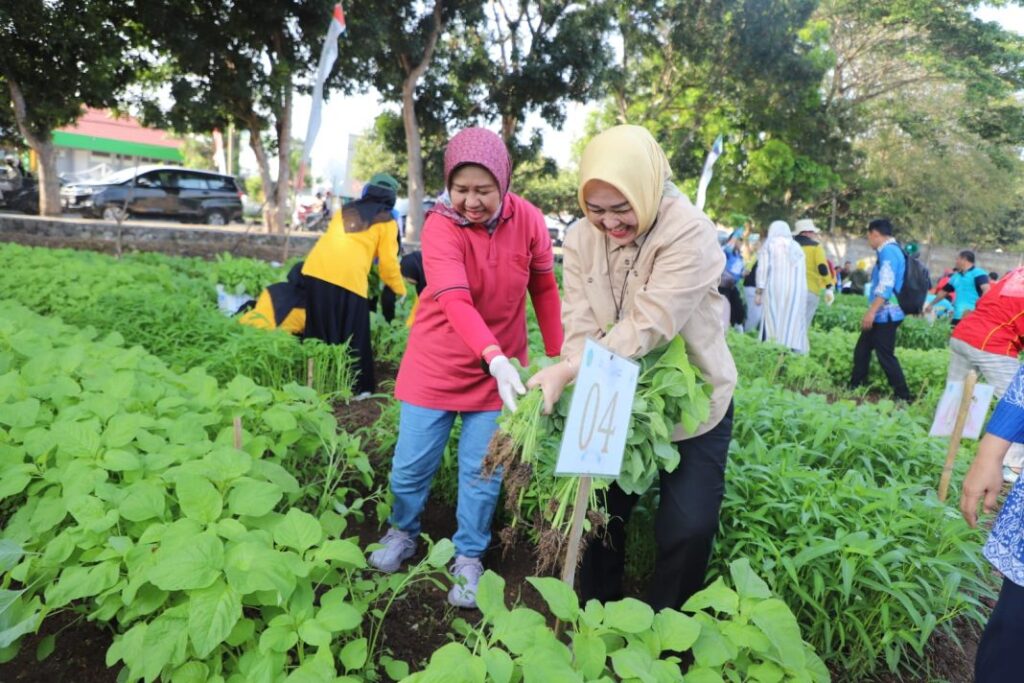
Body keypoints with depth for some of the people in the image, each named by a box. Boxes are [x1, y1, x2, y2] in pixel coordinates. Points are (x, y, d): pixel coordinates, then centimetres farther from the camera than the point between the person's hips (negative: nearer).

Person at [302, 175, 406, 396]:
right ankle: (357, 387, 11)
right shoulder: (387, 221, 14)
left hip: (316, 269, 5)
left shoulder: (346, 210, 28)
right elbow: (388, 264, 11)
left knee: (321, 332, 13)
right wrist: (400, 291, 26)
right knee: (352, 336, 6)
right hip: (349, 277, -4)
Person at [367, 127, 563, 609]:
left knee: (482, 470, 6)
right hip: (436, 364, -1)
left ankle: (469, 557, 28)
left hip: (500, 367, 2)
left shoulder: (528, 220, -10)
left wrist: (558, 357, 3)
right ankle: (403, 532, 39)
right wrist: (496, 359, -48)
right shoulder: (440, 226, -19)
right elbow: (455, 302, -33)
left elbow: (545, 289, 1)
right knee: (412, 463, 9)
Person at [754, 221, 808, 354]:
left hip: (774, 289, -3)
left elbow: (763, 268, -3)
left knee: (772, 323, -5)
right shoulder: (797, 247, 17)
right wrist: (797, 288, 6)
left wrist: (759, 291, -4)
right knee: (793, 324, 1)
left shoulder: (769, 244, 7)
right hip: (796, 291, 3)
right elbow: (803, 273, 8)